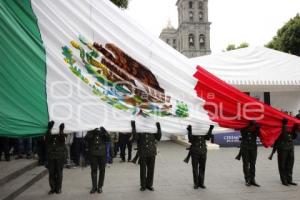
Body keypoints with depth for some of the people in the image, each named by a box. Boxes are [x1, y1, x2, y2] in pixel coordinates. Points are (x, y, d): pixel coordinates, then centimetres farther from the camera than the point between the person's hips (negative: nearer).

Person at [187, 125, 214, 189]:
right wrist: (189, 131, -29)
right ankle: (196, 184, 14)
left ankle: (201, 183, 20)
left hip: (203, 151, 3)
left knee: (202, 168, 9)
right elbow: (190, 139, -17)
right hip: (195, 152, -3)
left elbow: (207, 137, -4)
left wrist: (210, 129, -11)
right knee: (195, 168, 3)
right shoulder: (193, 130, -5)